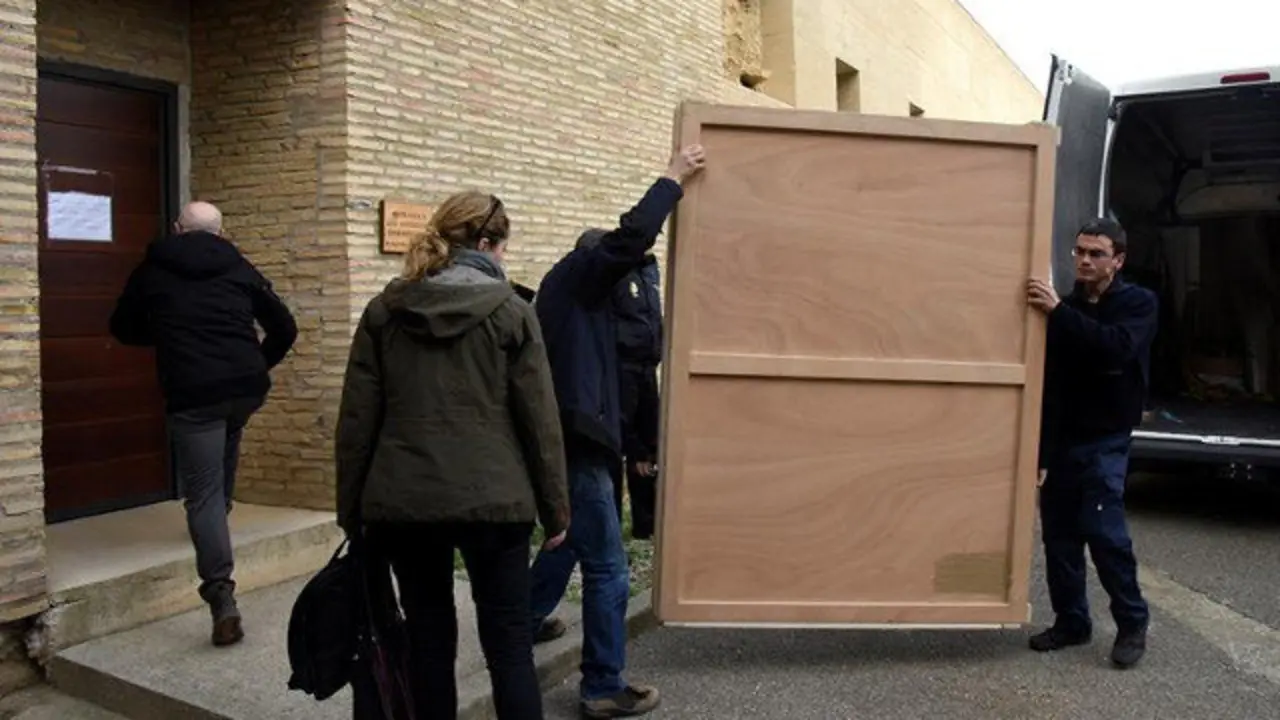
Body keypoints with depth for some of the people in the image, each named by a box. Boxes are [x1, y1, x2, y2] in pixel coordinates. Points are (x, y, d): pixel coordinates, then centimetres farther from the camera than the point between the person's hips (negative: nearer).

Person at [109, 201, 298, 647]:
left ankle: (222, 598, -12)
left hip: (192, 393, -2)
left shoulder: (153, 269, 12)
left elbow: (124, 329, 24)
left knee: (202, 493, -1)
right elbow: (285, 328, 14)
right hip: (247, 388, 3)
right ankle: (217, 517, 41)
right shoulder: (239, 266, 14)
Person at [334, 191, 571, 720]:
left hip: (404, 502, 3)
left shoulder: (385, 310, 5)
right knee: (508, 641, 6)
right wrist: (555, 509, 5)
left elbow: (356, 421, 4)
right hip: (492, 500, -2)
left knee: (429, 636, 15)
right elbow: (540, 420, -3)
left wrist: (352, 510, 12)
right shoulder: (511, 312, -3)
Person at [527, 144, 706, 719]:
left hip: (564, 438, 11)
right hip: (575, 442, -10)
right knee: (607, 569, -4)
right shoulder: (575, 274, -6)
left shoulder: (569, 289, 22)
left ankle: (526, 619, 47)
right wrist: (675, 177, -13)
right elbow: (631, 236, -22)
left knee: (568, 540, 29)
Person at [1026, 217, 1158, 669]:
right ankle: (1071, 621, 20)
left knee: (1103, 529, -12)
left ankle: (1133, 623, 8)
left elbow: (1116, 347, -25)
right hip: (1061, 438, 4)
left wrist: (1060, 312, -30)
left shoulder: (1139, 304, -3)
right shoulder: (1066, 309, 8)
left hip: (1105, 440, -4)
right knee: (1059, 532, 6)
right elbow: (1047, 376, 8)